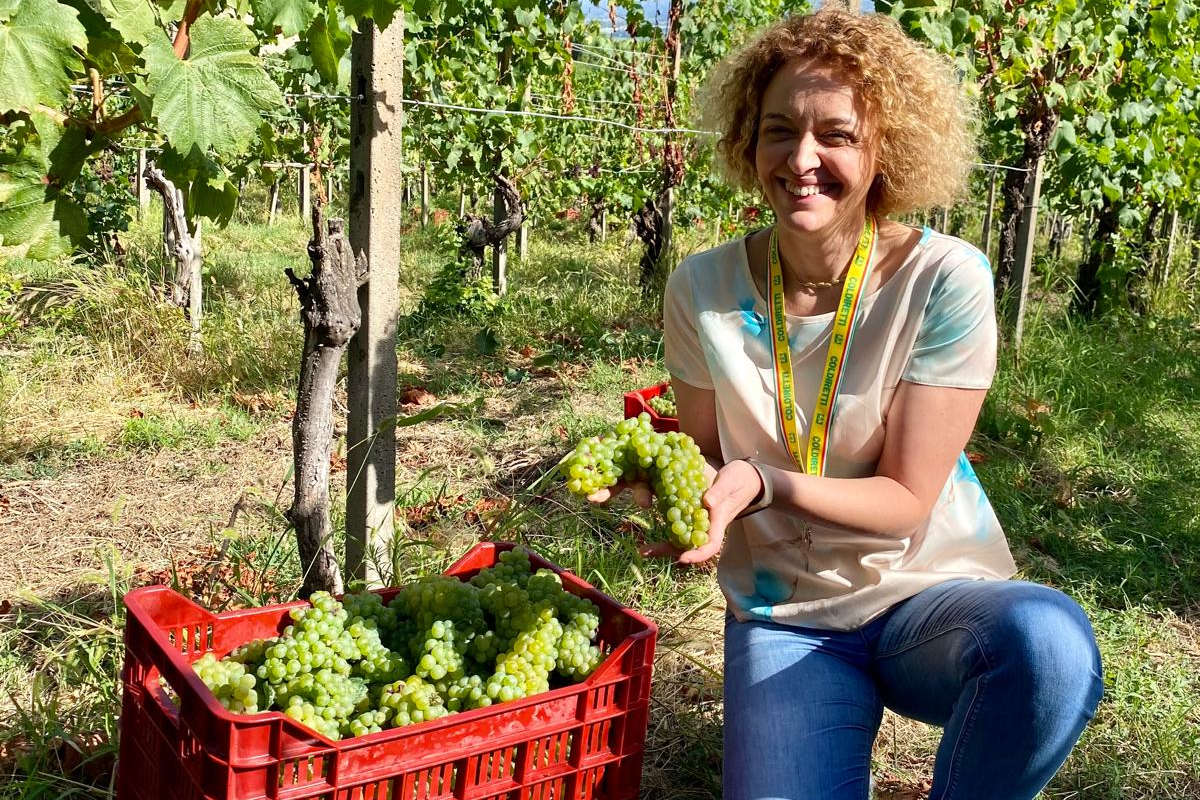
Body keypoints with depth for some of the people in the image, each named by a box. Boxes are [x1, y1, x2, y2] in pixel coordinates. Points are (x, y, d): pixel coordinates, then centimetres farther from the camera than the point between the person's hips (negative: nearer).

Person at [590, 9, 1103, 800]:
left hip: (929, 595, -1)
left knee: (1048, 639, -34)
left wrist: (763, 484, -30)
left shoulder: (945, 281, -15)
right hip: (784, 616, 1)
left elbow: (907, 503, -13)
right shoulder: (703, 290, -7)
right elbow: (709, 458, 2)